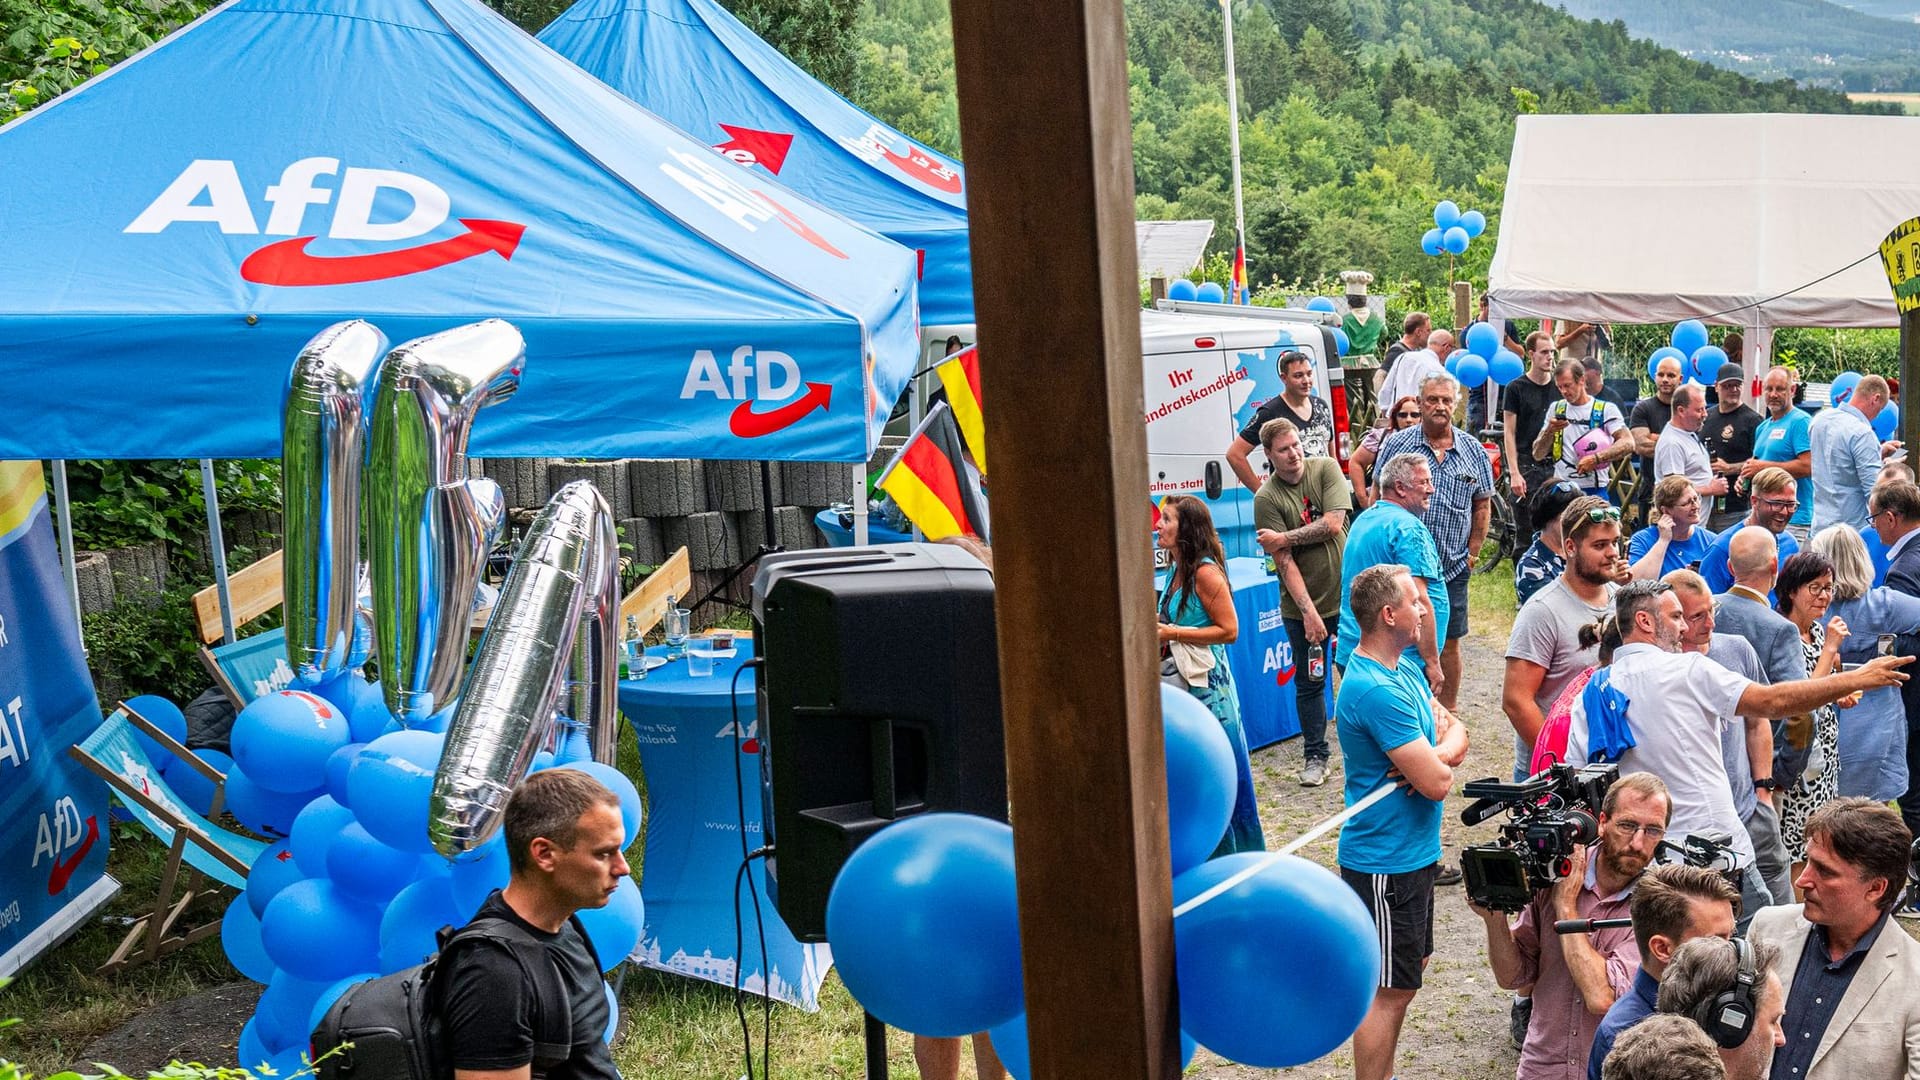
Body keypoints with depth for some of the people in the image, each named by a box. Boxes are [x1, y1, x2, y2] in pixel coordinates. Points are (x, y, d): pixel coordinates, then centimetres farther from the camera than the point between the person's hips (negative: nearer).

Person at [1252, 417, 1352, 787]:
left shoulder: (1325, 469, -5)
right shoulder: (1266, 498, -11)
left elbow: (1334, 524, -15)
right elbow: (1284, 561, -15)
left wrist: (1284, 537, -15)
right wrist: (1309, 611, -20)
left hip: (1346, 593, 1)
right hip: (1302, 605, -1)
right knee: (1309, 683, 9)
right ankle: (1315, 756, 21)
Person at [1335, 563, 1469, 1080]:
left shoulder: (1403, 668, 7)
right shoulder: (1377, 690, -26)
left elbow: (1455, 730, 11)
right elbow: (1436, 782, -27)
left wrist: (1441, 752, -13)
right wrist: (1443, 750, -3)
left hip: (1410, 851, 10)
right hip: (1386, 860, -10)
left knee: (1408, 970, 21)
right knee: (1390, 989, -1)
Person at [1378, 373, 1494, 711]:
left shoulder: (1473, 450, 3)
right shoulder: (1396, 445, -2)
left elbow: (1482, 505, 11)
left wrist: (1472, 553, 5)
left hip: (1452, 568, 2)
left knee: (1449, 644, 10)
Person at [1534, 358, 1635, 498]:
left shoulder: (1606, 409, 1)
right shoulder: (1555, 409, 13)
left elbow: (1628, 444, -12)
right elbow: (1537, 455, 11)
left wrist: (1596, 458, -24)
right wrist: (1550, 431, -8)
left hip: (1594, 491, -3)